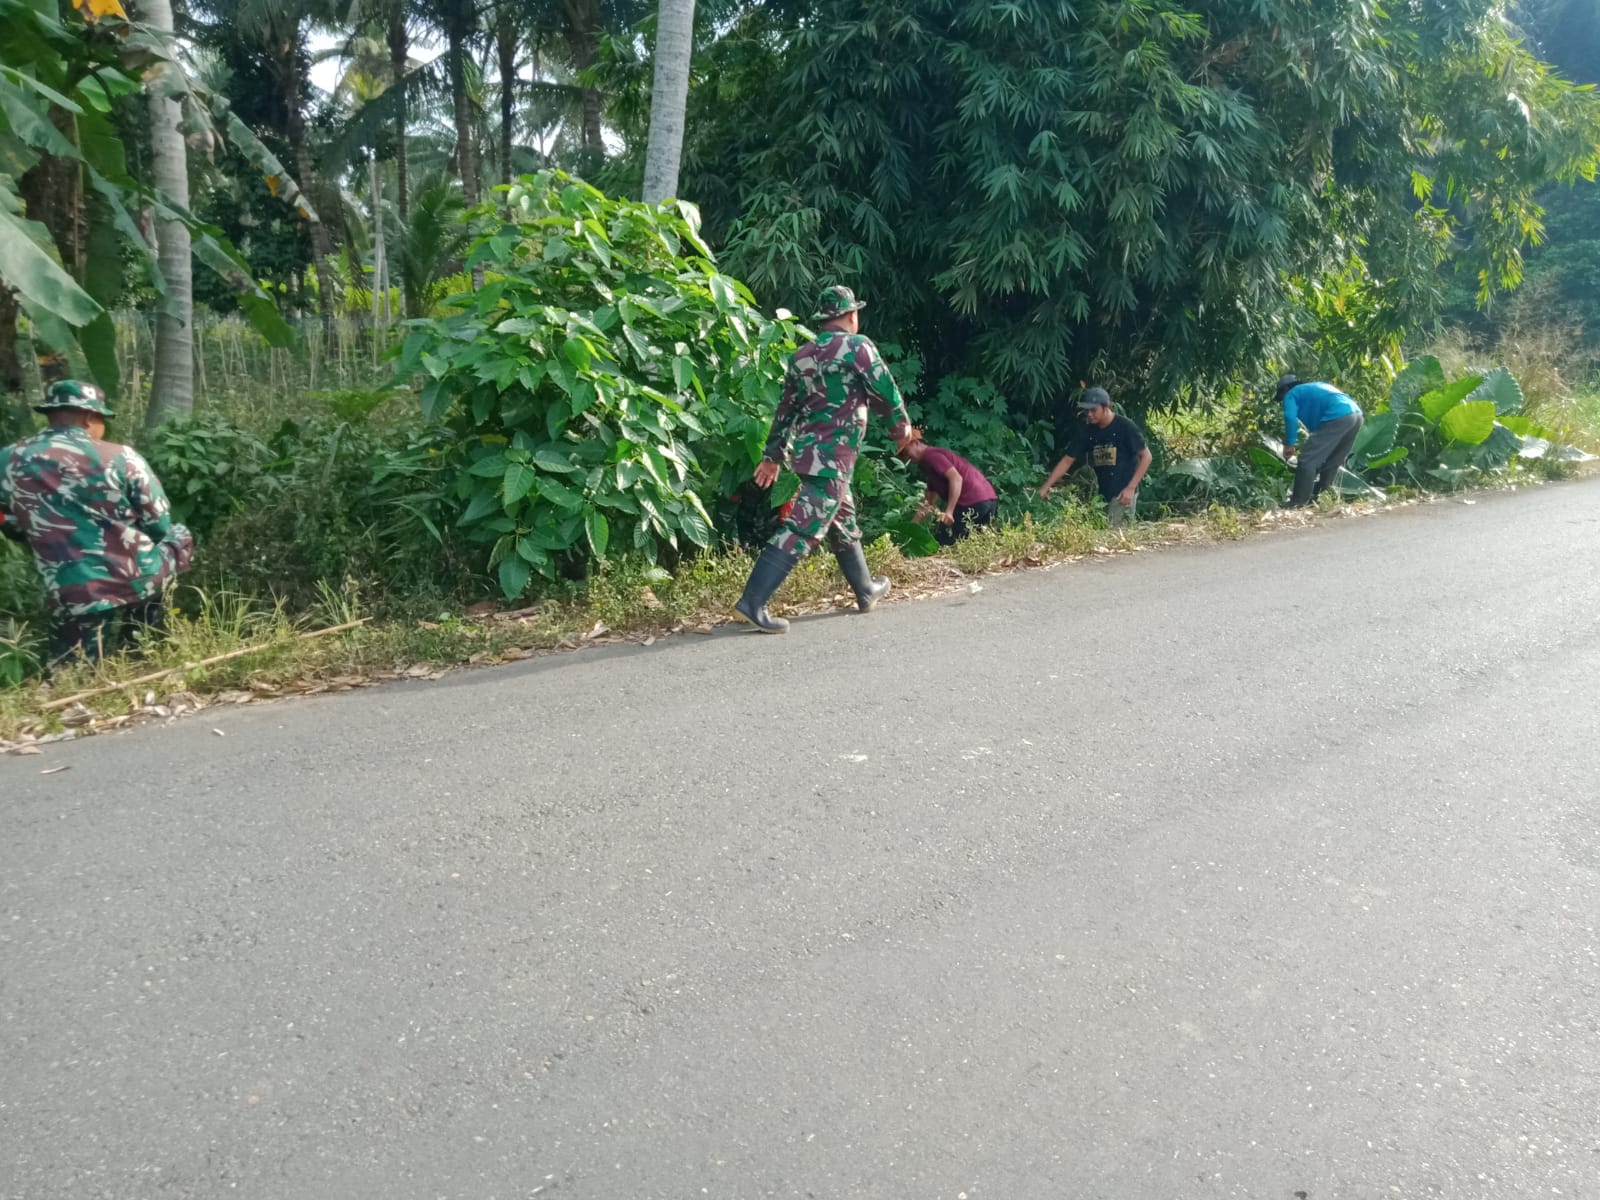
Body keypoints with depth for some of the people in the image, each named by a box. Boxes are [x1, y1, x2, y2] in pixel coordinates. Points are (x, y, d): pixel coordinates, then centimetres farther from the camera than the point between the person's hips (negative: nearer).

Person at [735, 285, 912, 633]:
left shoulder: (802, 355, 13)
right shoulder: (857, 346, -7)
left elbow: (786, 408, 15)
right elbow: (886, 392, -2)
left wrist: (772, 455, 18)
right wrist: (901, 425, 16)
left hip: (806, 450, 9)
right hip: (833, 456, -9)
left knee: (844, 521, 22)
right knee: (803, 530, -11)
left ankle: (866, 589, 36)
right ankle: (753, 601, -16)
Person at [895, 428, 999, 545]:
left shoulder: (931, 456, -4)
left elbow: (956, 478, -19)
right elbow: (928, 501, 31)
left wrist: (949, 512, -26)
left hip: (972, 504, -10)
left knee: (942, 543, -4)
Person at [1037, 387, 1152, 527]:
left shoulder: (1125, 426, -8)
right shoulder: (1087, 431, 6)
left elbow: (1146, 456, -6)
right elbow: (1067, 461, 8)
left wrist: (1131, 488, -13)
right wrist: (1046, 487, 1)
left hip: (1122, 494, -6)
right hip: (1101, 494, 6)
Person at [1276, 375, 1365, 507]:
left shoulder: (1291, 394, 13)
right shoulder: (1312, 389, 37)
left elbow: (1291, 418, -5)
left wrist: (1289, 444, 3)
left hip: (1337, 417, -9)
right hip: (1356, 415, 9)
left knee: (1307, 460, -5)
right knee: (1332, 463, 20)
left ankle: (1298, 502, -6)